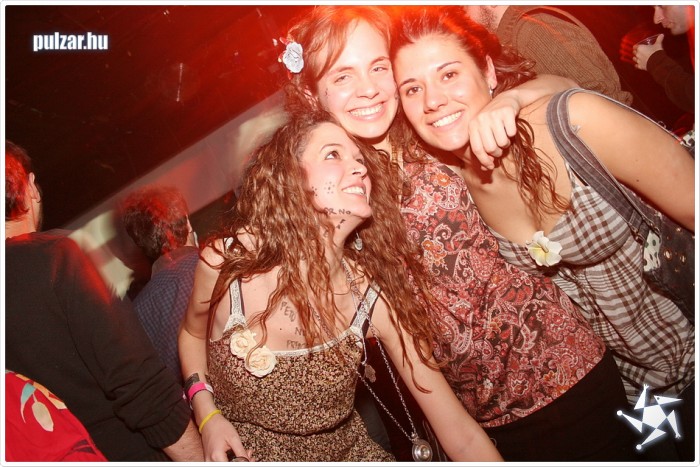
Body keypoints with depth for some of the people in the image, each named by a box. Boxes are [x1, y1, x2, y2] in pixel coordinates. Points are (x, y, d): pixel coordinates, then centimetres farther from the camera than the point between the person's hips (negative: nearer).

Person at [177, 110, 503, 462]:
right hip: (242, 452, 1)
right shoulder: (226, 261, -19)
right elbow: (192, 333, 3)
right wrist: (207, 415, -11)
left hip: (345, 452, 0)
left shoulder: (375, 299, -18)